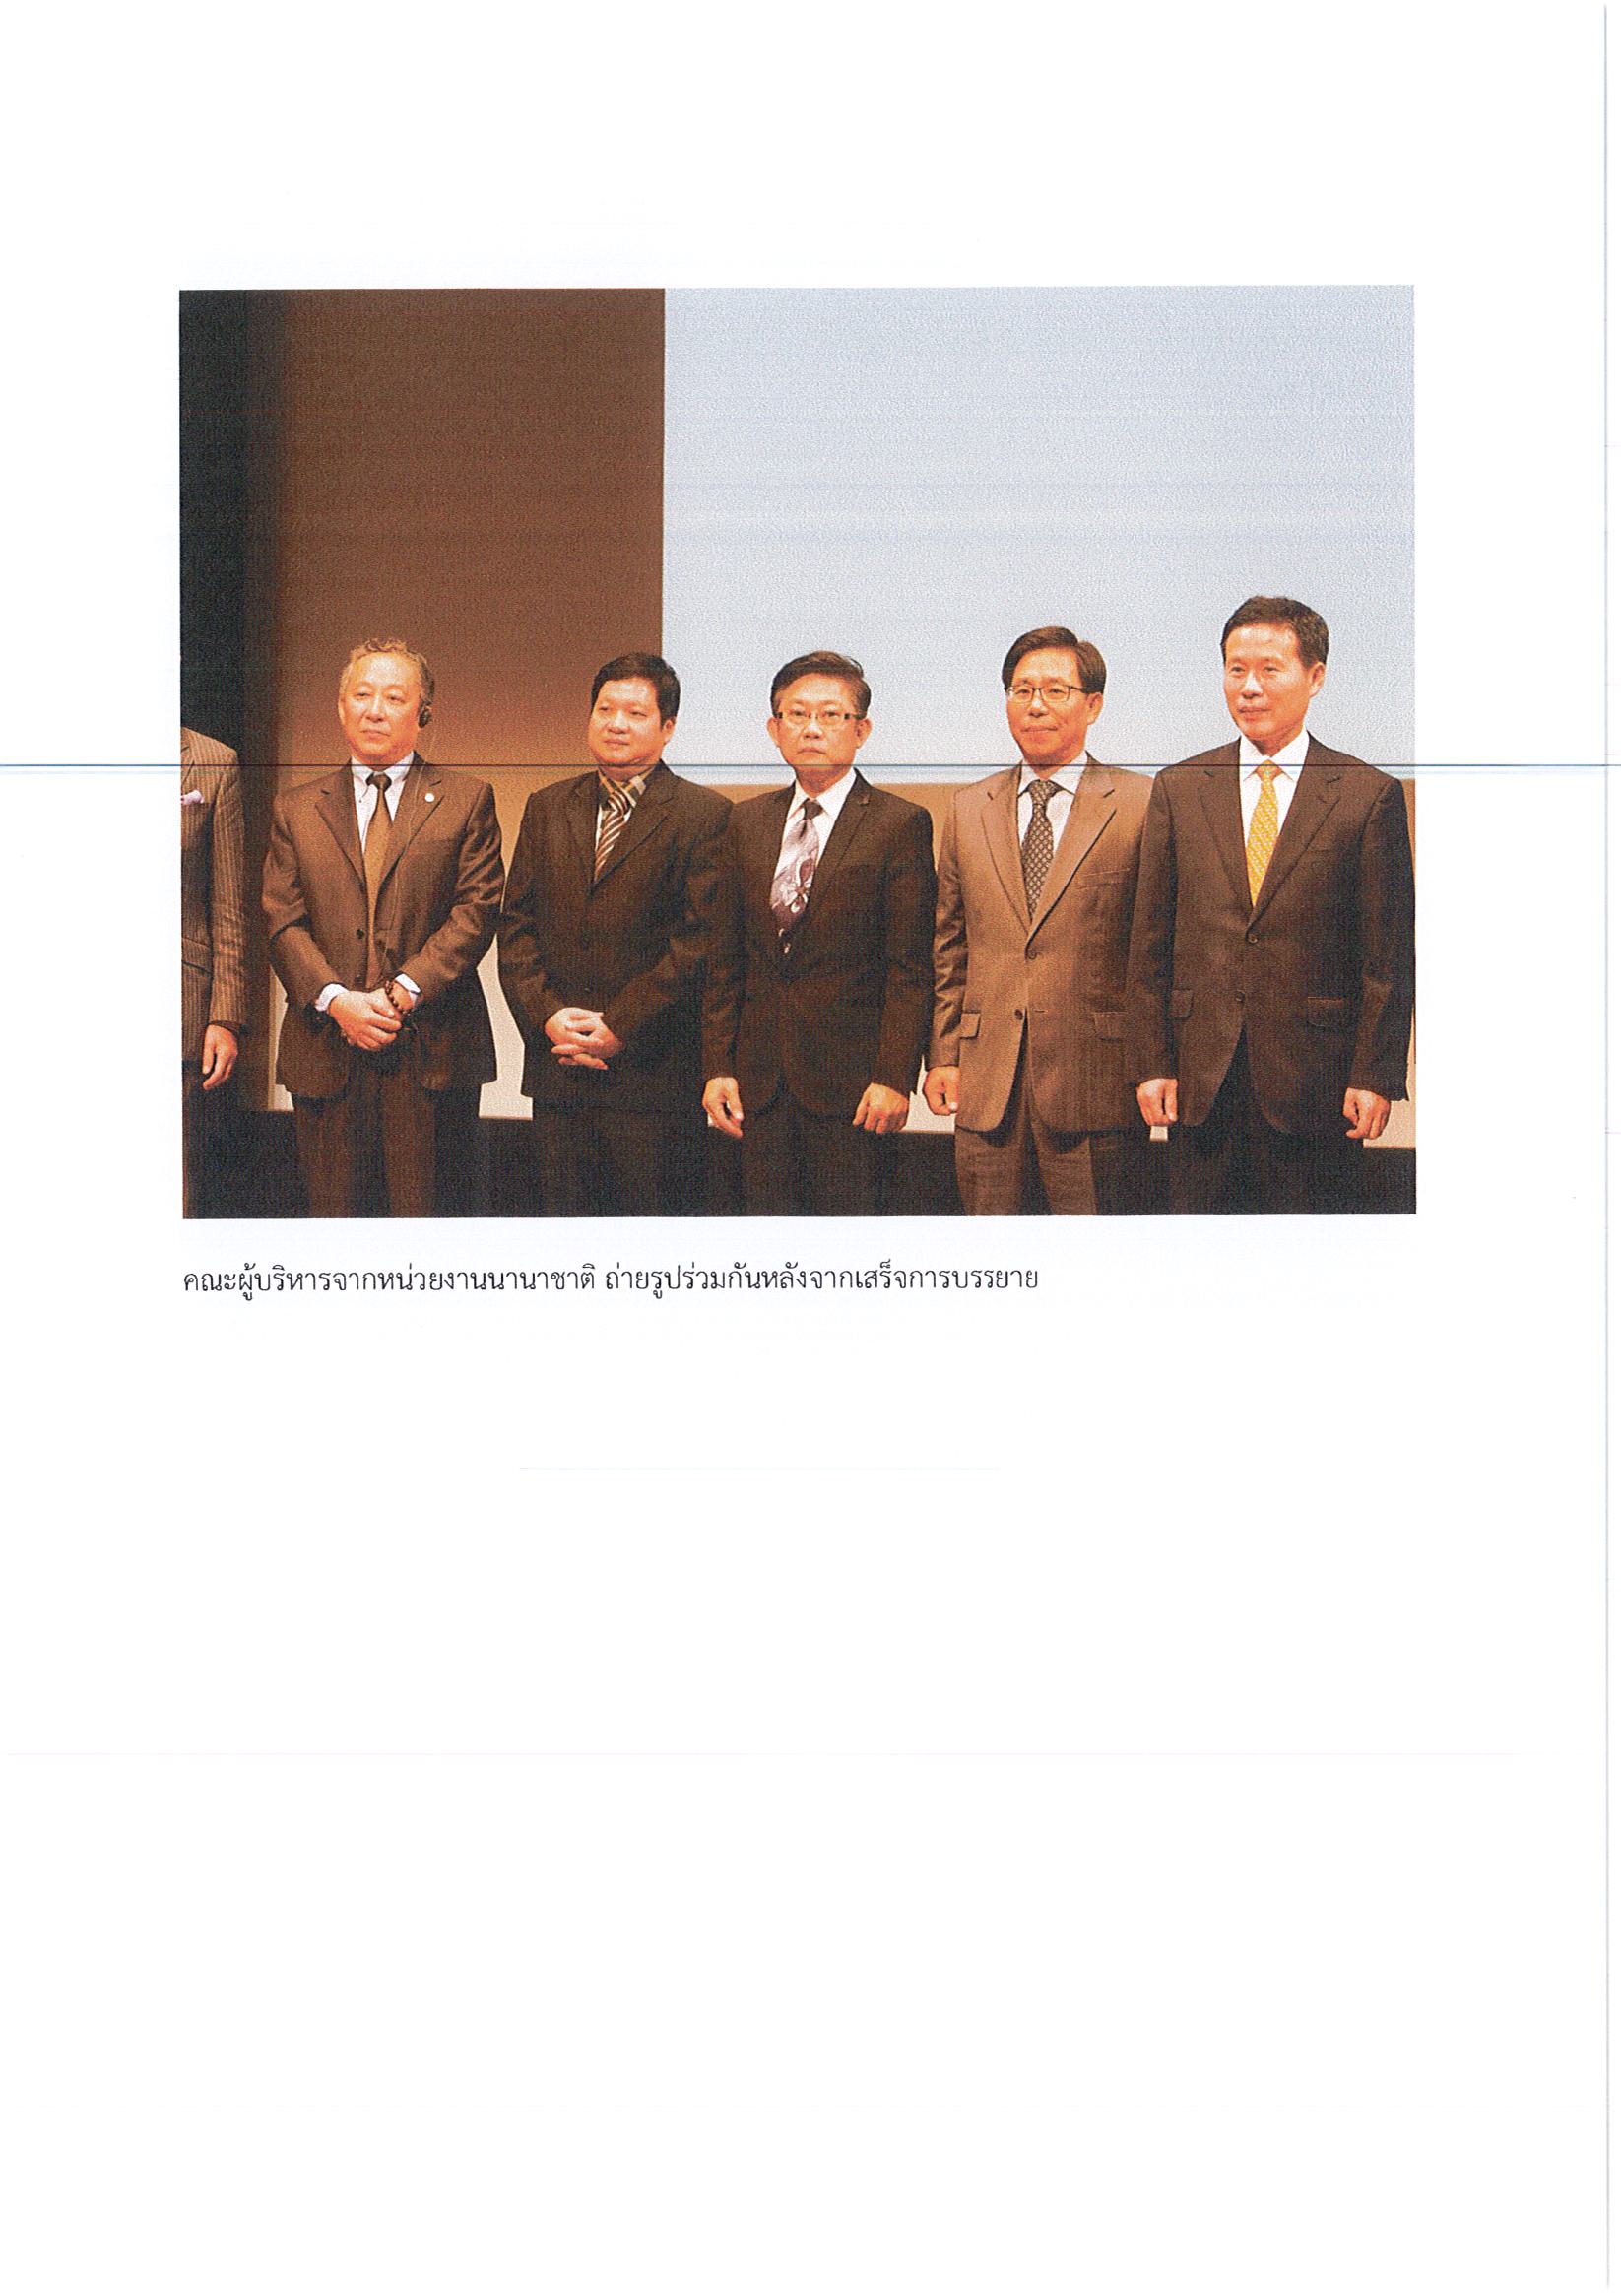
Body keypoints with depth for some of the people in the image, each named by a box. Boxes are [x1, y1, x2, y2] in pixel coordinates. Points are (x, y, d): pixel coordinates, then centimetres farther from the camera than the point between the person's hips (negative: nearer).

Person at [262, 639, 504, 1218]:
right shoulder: (295, 809, 13)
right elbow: (282, 922, 5)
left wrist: (403, 992, -13)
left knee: (424, 1210, -1)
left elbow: (475, 910, -2)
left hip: (431, 1052, -2)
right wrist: (335, 1000, -11)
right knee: (331, 1212, 3)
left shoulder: (466, 799, 8)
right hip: (326, 1052, 2)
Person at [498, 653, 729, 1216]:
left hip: (653, 1070, -4)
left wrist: (618, 1027, -14)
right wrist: (546, 1016, -5)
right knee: (564, 1211, 9)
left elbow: (701, 938, -10)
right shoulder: (547, 808, 14)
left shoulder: (705, 815, -2)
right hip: (556, 1069, 5)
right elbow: (516, 925, 11)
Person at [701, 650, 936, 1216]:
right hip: (759, 1079, 4)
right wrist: (717, 1066, 6)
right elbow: (726, 958, 12)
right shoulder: (747, 821, 12)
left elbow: (910, 968, -7)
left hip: (848, 1078, -4)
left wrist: (894, 1078, -13)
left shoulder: (899, 824, -3)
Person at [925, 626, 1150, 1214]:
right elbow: (950, 947, 16)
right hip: (987, 1085, 4)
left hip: (1097, 1083, -3)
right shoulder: (969, 809, 14)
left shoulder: (1140, 805, 1)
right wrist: (943, 1055, 8)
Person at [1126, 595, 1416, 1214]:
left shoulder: (1369, 795, 1)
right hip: (1200, 1079, 2)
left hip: (1315, 1077, -2)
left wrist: (1376, 1076, -7)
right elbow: (1150, 944, 8)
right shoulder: (1178, 789, 8)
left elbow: (1389, 955, -1)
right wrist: (1151, 1064, 1)